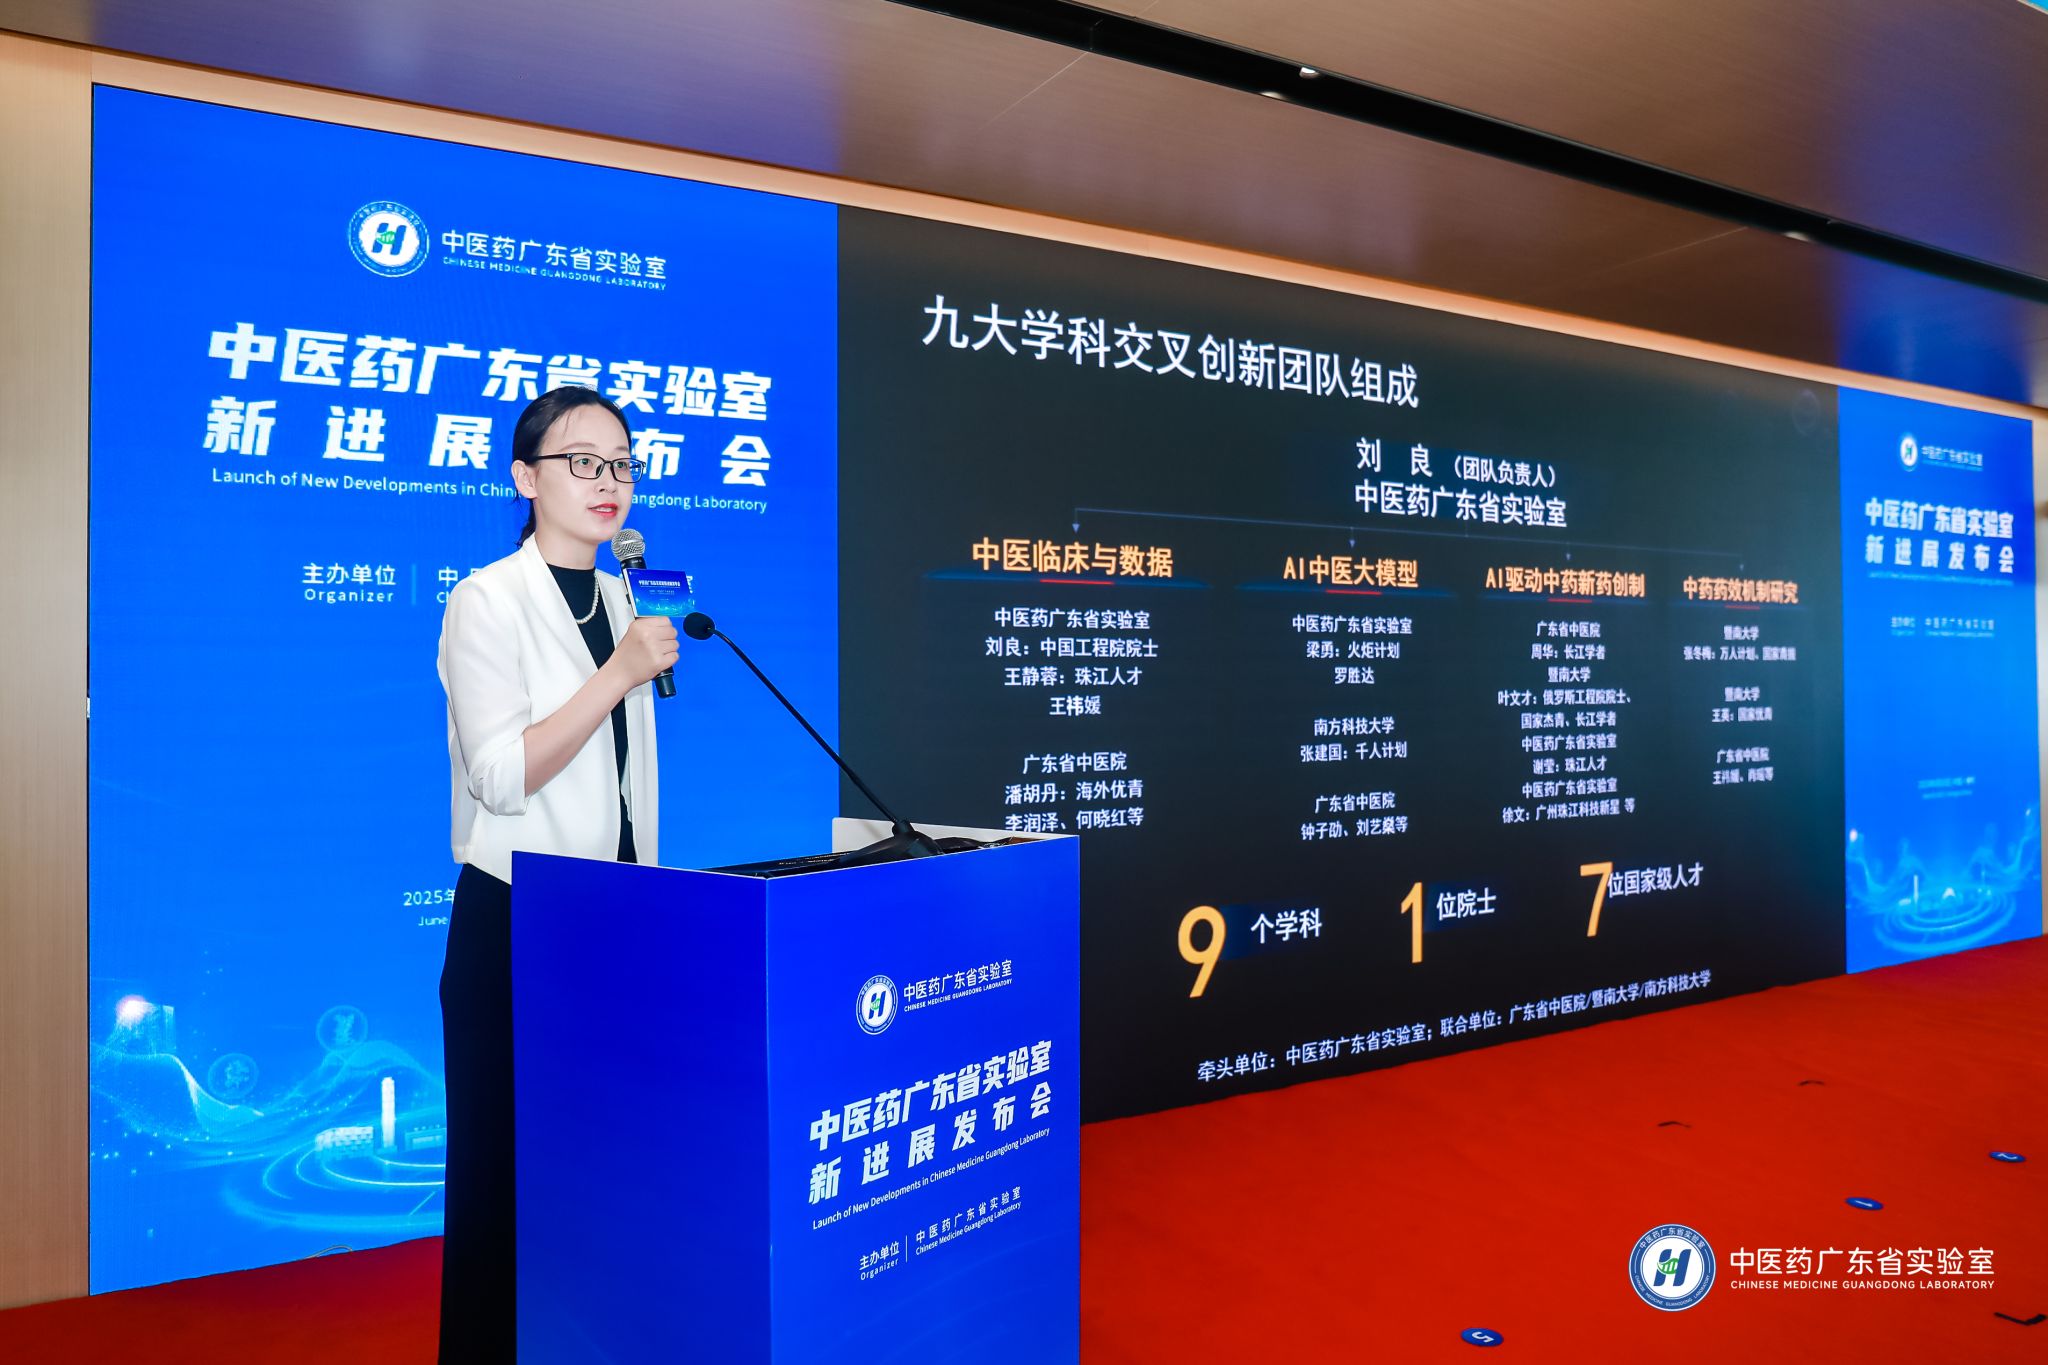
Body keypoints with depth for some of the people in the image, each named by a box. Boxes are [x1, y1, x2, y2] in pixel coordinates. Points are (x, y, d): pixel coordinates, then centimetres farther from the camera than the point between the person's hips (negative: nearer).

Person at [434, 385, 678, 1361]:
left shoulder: (623, 598, 11)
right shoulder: (487, 601, -8)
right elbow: (499, 776, -18)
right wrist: (619, 675, -21)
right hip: (515, 922, -6)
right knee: (505, 1165, 3)